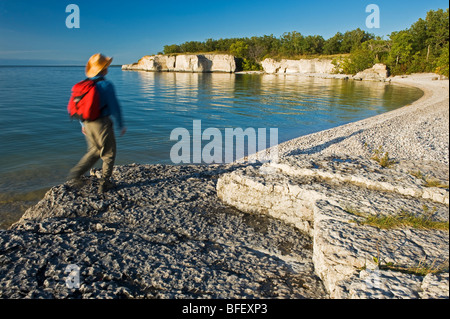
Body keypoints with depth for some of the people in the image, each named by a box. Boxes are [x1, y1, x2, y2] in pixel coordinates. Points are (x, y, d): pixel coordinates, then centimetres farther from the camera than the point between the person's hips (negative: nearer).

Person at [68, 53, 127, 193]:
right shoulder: (106, 85, -15)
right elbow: (114, 107, -14)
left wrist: (83, 124, 23)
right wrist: (121, 126, -3)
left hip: (88, 124, 7)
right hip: (102, 124, -7)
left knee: (95, 151, 24)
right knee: (109, 154, 10)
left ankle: (76, 173, 13)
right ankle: (104, 184, 16)